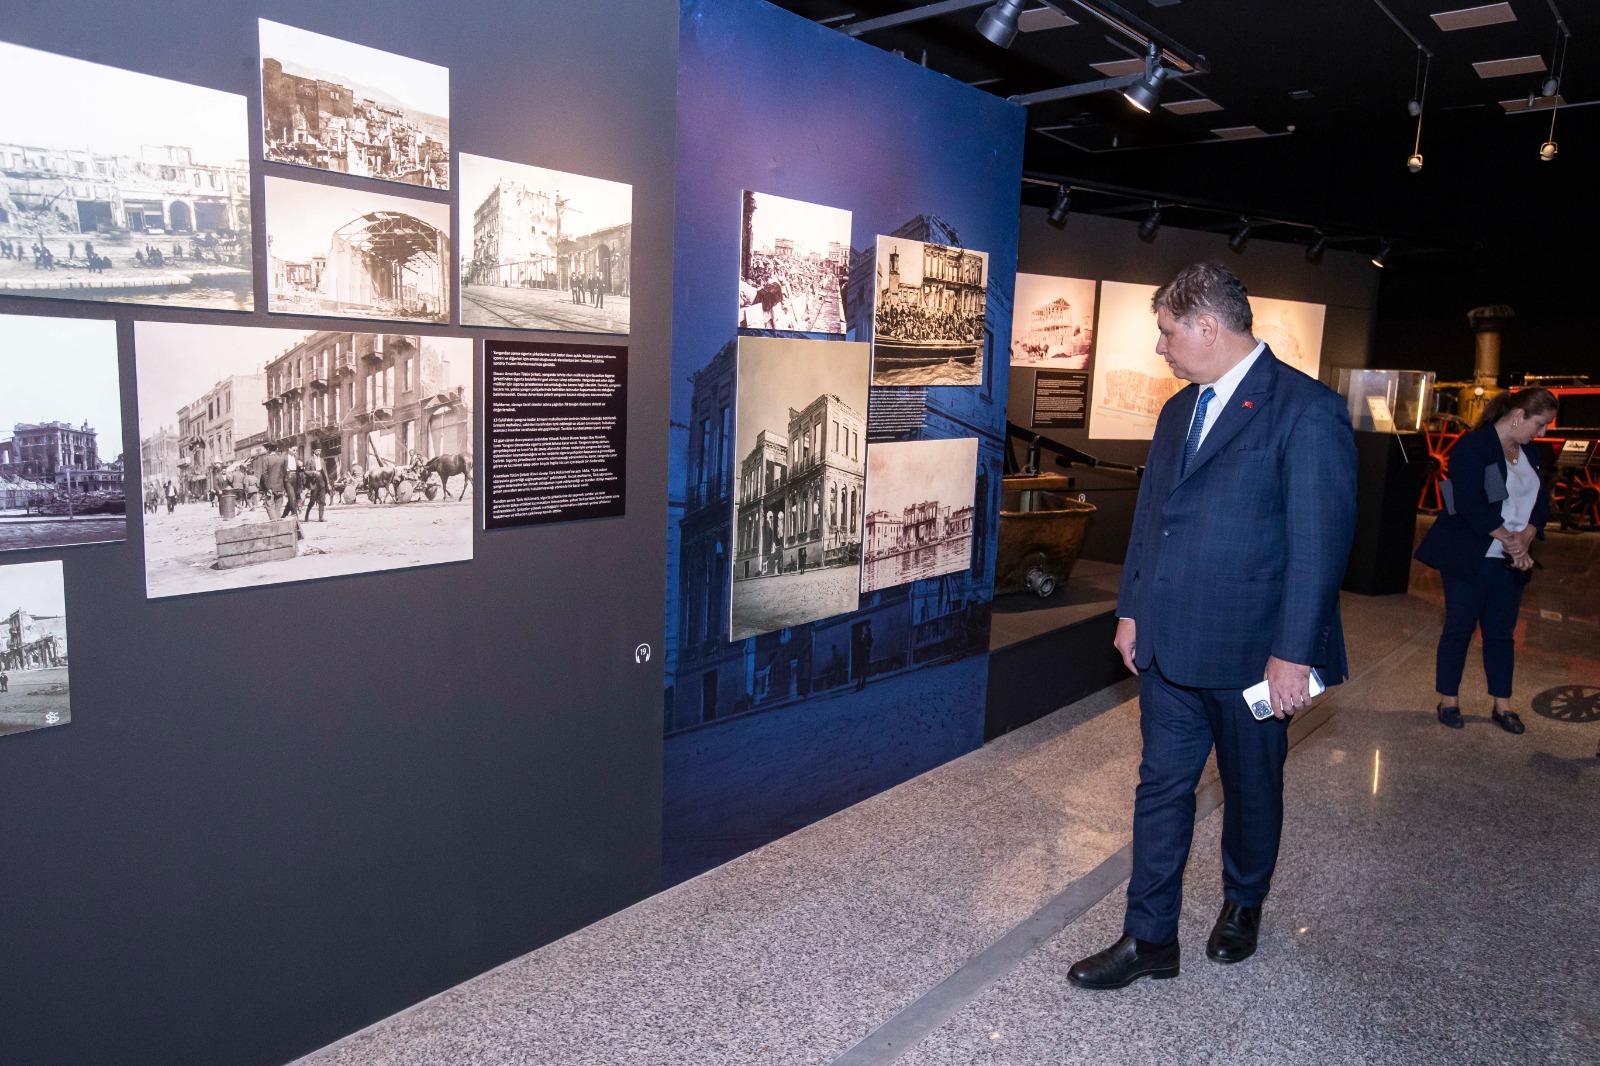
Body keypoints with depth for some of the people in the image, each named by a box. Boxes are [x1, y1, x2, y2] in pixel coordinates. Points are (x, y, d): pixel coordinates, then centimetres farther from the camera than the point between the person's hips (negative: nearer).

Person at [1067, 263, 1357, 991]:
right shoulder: (1179, 410, 11)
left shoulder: (1307, 410, -13)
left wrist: (1294, 652, -19)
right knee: (1161, 786, 10)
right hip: (1170, 644, 6)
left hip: (1251, 651, -6)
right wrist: (1132, 609, 13)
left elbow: (1320, 540, -17)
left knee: (1251, 790, 16)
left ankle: (1243, 906, 41)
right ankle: (1149, 939, 21)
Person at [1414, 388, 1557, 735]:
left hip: (1509, 561, 7)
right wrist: (1510, 540, -16)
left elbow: (1541, 501, 9)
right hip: (1470, 558, -7)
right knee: (1459, 628, 2)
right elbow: (1471, 504, -21)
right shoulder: (1474, 445, -13)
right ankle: (1448, 701, 14)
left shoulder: (1529, 452, 11)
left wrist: (1523, 540, -9)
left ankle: (1502, 705, 20)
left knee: (1502, 631, 11)